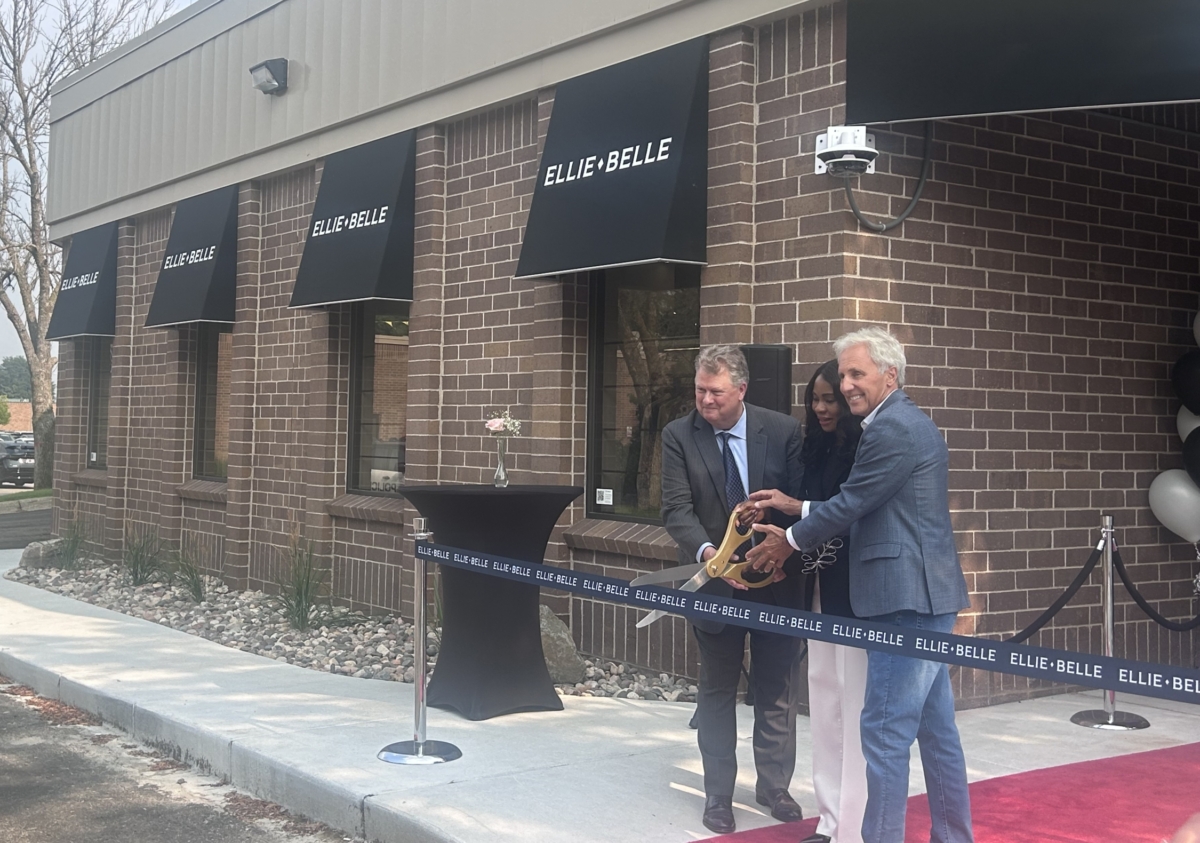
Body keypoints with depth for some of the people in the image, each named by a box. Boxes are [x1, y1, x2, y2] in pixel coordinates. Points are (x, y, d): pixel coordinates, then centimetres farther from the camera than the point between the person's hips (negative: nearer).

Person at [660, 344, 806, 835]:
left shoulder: (783, 431, -5)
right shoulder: (679, 436, -6)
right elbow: (677, 509, -12)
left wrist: (784, 553, -20)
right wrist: (707, 551, -29)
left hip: (777, 579, 1)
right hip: (715, 579, 0)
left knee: (776, 689, 11)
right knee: (717, 690, 9)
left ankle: (773, 785, 26)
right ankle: (718, 795, 19)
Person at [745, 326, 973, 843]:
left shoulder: (892, 428, -14)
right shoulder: (908, 423, 19)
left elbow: (851, 504, -14)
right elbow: (863, 505, 20)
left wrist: (790, 541, 0)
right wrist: (797, 511, 12)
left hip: (907, 600, -11)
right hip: (926, 596, 11)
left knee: (885, 731, -7)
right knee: (935, 727, 16)